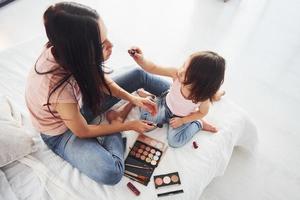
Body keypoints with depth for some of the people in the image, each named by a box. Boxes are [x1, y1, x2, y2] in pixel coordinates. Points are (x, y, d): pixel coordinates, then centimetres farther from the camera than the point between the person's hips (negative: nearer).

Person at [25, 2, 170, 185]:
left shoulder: (65, 50, -24)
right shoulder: (58, 86, -41)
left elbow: (99, 77, -4)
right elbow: (83, 131, -23)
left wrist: (132, 98, -13)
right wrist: (129, 125, -14)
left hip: (80, 103, 6)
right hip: (63, 133, -5)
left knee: (138, 75, -3)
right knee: (111, 173, -27)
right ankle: (117, 119, -3)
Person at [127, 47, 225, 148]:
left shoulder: (203, 96, -35)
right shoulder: (177, 74, -35)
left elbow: (202, 112, -14)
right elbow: (154, 68, -31)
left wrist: (182, 121, -16)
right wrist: (141, 60, -50)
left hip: (182, 117, -2)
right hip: (167, 105, 2)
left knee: (174, 142, -11)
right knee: (145, 116, -6)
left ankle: (198, 123, 7)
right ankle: (151, 97, 22)